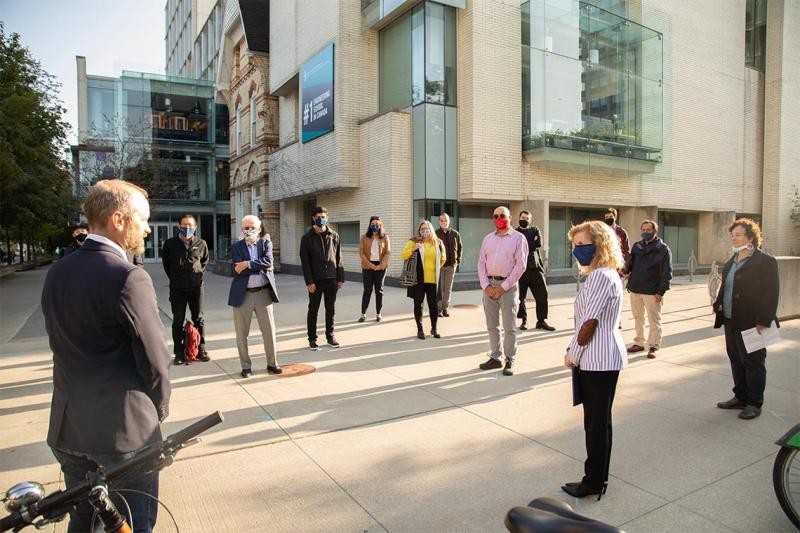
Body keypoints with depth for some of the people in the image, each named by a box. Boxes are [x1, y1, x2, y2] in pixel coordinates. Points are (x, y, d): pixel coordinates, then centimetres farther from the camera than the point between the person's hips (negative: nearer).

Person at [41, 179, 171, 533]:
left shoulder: (56, 272, 2)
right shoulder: (129, 278, -20)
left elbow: (61, 345, 7)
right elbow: (154, 360, -18)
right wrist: (160, 408, 1)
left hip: (66, 426, 7)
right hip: (124, 428, -7)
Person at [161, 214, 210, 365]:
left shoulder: (201, 244, -1)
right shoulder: (170, 243, -2)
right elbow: (165, 262, 13)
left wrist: (198, 274, 7)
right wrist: (174, 278, 10)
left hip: (196, 287, 1)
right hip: (177, 288, 0)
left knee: (198, 319, 8)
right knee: (178, 321, 6)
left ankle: (201, 349, 17)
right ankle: (179, 353, 13)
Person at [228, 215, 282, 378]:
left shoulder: (266, 242, 6)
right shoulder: (236, 247, 4)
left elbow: (268, 262, -12)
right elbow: (238, 270, -11)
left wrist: (248, 264, -16)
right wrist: (260, 267, -11)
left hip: (263, 293, 0)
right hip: (243, 295, 0)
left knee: (269, 330, 5)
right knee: (242, 333, 7)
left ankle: (272, 364, 19)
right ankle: (246, 366, 21)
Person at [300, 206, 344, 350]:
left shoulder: (334, 236, 8)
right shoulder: (307, 238, 0)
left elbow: (338, 258, 8)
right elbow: (304, 261, -5)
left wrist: (341, 278, 2)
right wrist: (309, 281, -12)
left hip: (332, 279, 2)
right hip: (315, 280, -2)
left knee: (331, 310, 10)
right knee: (313, 310, 6)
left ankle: (330, 336, 22)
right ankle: (312, 339, 16)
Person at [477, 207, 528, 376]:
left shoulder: (518, 238, -1)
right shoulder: (488, 238, 14)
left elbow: (520, 265, -8)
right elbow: (481, 263, 10)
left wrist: (503, 287, -12)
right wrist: (486, 285, -4)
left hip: (507, 285, -5)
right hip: (489, 285, 5)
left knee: (509, 326, -2)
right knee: (492, 325, 9)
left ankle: (509, 361, 6)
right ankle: (495, 357, 18)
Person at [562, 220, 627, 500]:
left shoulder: (601, 276, -19)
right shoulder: (602, 274, 13)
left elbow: (589, 322, -20)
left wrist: (573, 355, -8)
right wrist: (573, 351, 9)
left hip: (599, 359, -10)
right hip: (599, 357, 10)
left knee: (596, 420, 2)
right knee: (597, 419, 17)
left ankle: (594, 482, 16)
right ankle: (597, 478, 29)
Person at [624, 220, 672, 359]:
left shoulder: (663, 249, -5)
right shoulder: (637, 246, 10)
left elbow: (667, 273, -8)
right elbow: (630, 264, 12)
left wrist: (661, 291, -14)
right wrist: (625, 270, -11)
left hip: (652, 292, -5)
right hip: (635, 289, 5)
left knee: (654, 321, 3)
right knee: (638, 318, 16)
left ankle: (653, 346, 14)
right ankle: (639, 343, 28)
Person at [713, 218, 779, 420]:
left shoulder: (765, 261, -11)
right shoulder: (732, 261, 13)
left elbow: (771, 294, -15)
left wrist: (764, 321, -19)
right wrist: (718, 306, 8)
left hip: (752, 323, -8)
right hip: (731, 321, 8)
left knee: (753, 362, 3)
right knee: (736, 360, 15)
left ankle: (754, 403, 15)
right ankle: (741, 397, 28)